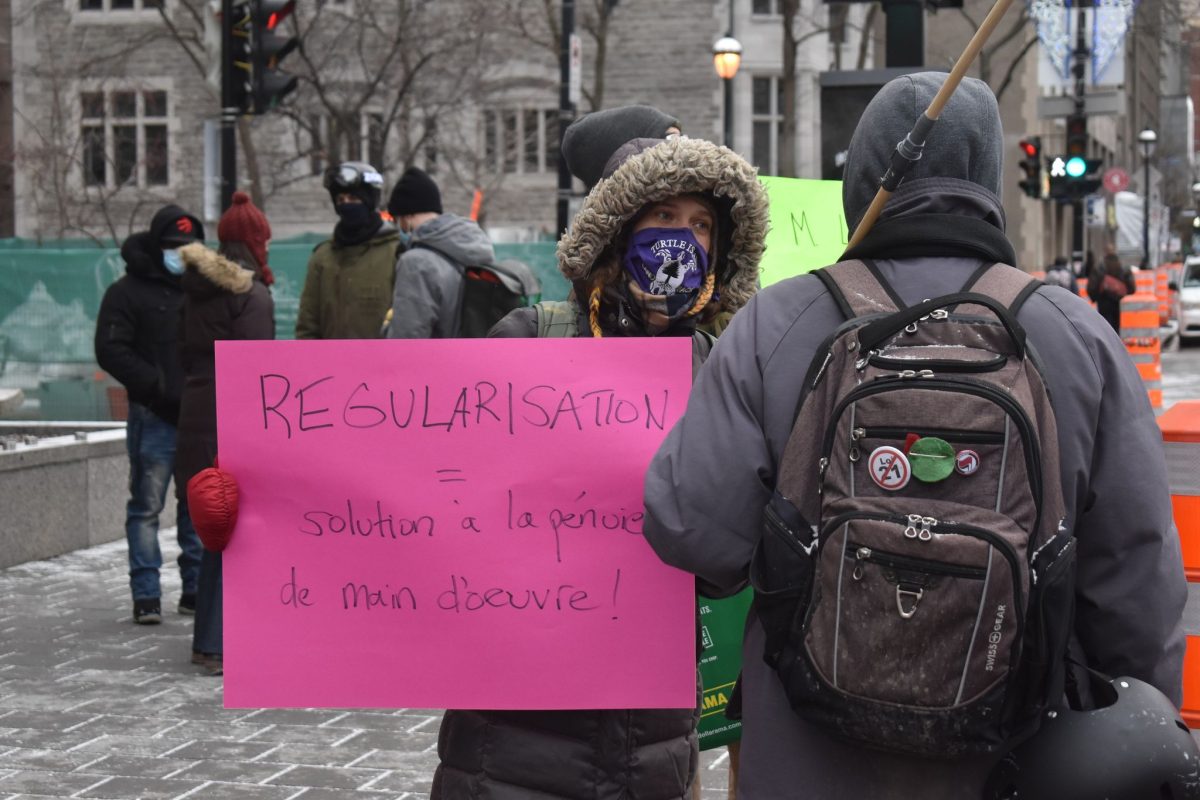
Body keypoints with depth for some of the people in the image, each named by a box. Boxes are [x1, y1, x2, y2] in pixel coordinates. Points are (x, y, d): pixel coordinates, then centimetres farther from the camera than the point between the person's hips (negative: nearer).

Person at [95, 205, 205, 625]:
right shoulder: (128, 292, 1)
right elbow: (111, 351, -7)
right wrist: (158, 385, -16)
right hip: (154, 417, -5)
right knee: (147, 506, -3)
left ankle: (196, 590, 16)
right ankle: (146, 597, 0)